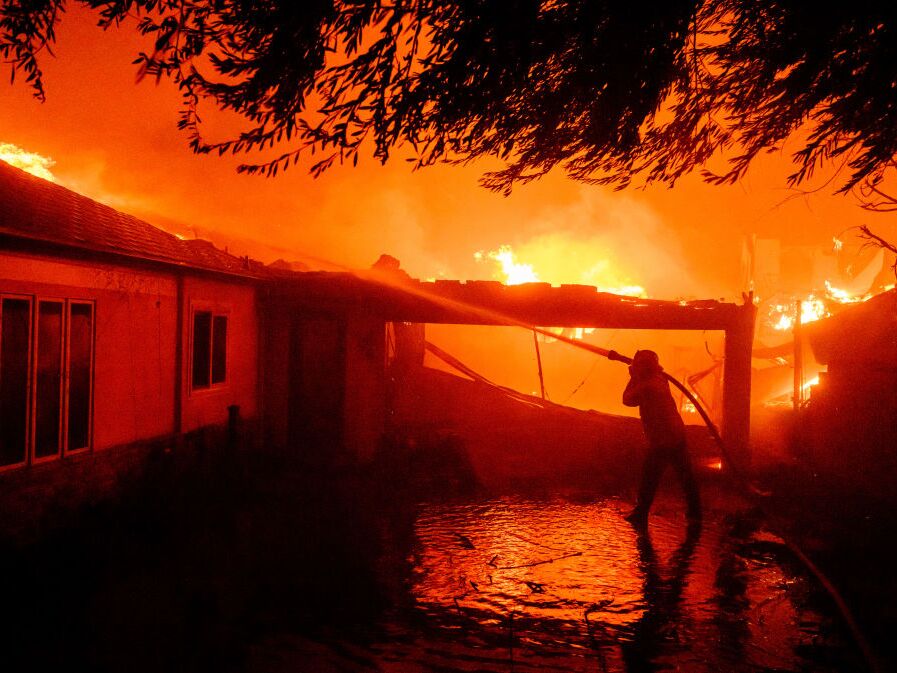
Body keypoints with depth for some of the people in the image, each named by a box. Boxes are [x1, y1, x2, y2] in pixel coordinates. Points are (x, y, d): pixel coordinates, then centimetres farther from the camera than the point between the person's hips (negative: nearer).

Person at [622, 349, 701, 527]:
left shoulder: (646, 387, -20)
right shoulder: (659, 380, 6)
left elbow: (627, 399, -5)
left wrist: (633, 378, 4)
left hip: (661, 440, -8)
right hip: (678, 435, 8)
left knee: (649, 478, 5)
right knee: (686, 475, 15)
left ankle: (640, 516, 14)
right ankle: (695, 513, 24)